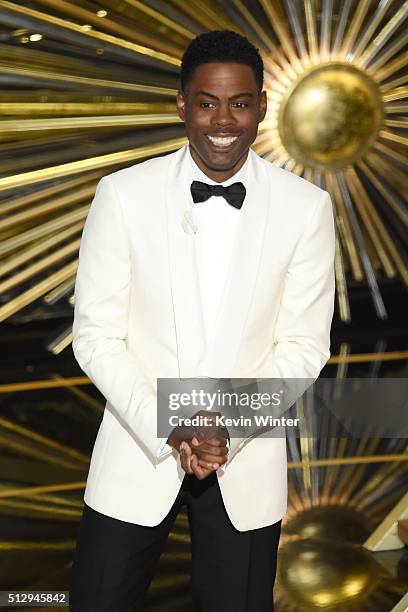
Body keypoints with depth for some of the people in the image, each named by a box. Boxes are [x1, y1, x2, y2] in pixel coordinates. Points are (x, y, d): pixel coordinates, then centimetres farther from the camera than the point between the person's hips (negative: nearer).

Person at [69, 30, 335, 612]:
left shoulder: (306, 208, -4)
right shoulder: (122, 194, -6)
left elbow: (304, 344, -2)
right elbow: (95, 335, -6)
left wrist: (229, 429, -14)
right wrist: (167, 431, -15)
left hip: (247, 462, 1)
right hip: (138, 454, 0)